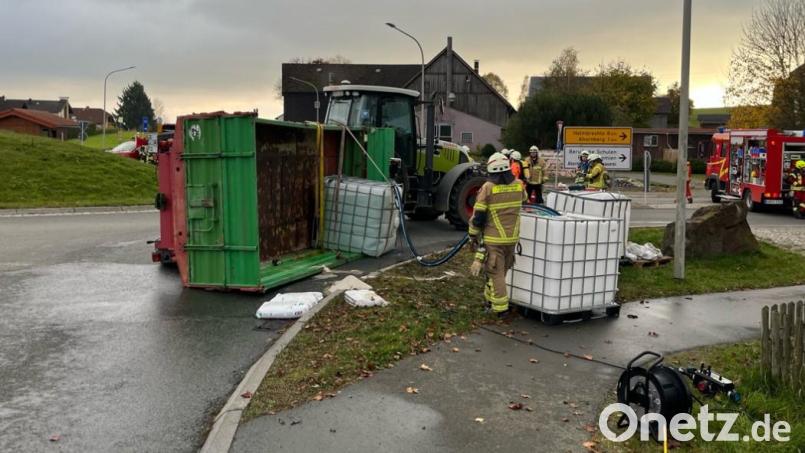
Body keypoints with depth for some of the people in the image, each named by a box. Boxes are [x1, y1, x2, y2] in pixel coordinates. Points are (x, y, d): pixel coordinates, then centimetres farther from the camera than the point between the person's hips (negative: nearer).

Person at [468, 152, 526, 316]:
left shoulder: (487, 188, -13)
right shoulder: (518, 185, 0)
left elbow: (478, 216, -11)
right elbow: (524, 203, 21)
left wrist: (473, 235, 3)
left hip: (493, 239, -4)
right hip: (512, 237, 5)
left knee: (496, 272, 4)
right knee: (501, 270, 19)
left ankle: (500, 307, 5)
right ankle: (491, 298, 33)